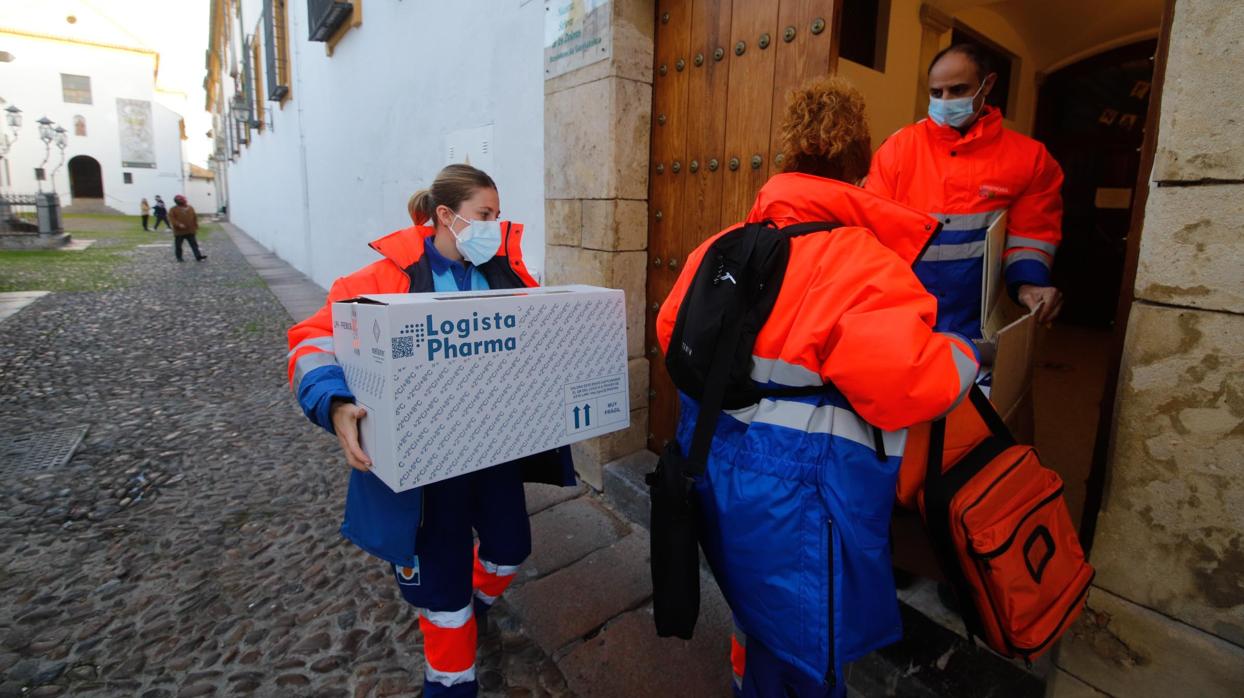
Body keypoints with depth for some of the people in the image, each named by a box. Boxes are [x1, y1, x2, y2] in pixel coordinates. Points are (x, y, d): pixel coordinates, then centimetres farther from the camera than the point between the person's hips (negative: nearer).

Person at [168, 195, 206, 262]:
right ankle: (179, 258, 18)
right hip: (179, 231, -2)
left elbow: (195, 218, 11)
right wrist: (178, 224, -27)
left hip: (190, 231, 2)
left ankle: (198, 256, -4)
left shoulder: (190, 208, 7)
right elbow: (171, 218, -12)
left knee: (194, 244, -1)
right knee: (178, 245, 7)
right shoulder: (174, 209, -5)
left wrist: (196, 227, 8)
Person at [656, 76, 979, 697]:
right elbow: (906, 383, -28)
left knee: (761, 624, 32)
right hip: (796, 500, -7)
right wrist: (961, 359, -7)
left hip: (719, 476, 7)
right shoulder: (865, 264, -20)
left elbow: (672, 331, 9)